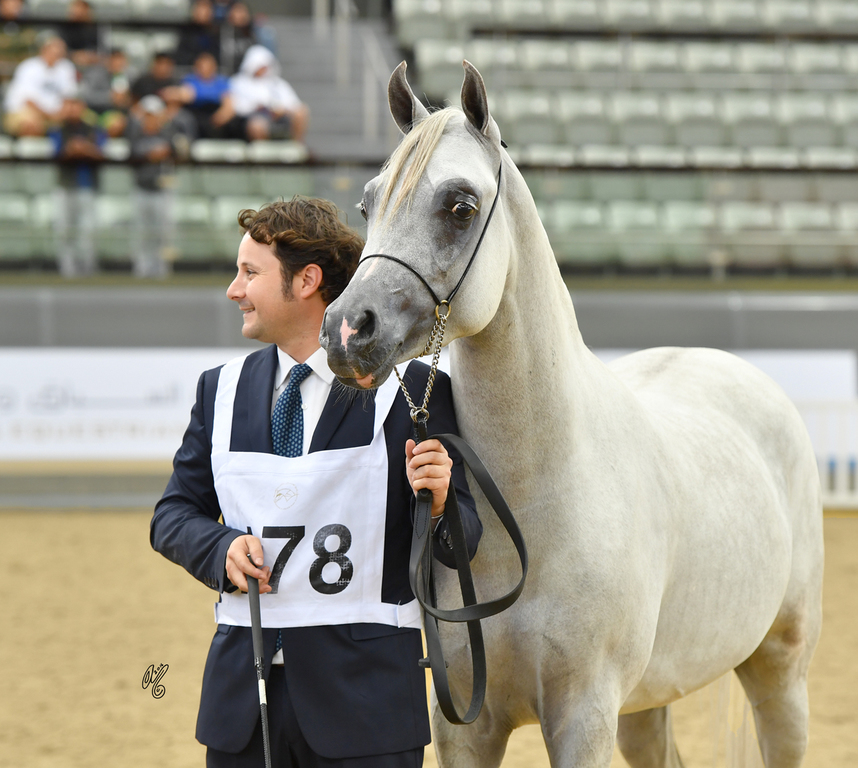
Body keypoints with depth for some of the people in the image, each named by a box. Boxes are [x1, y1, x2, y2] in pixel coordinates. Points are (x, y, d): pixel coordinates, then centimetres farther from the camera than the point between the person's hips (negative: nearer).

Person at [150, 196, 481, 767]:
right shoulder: (222, 389, 11)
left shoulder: (411, 391, -3)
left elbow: (461, 546, -1)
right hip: (242, 685, 4)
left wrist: (437, 500, -23)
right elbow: (175, 514, 14)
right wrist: (221, 548, -7)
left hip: (362, 690, -4)